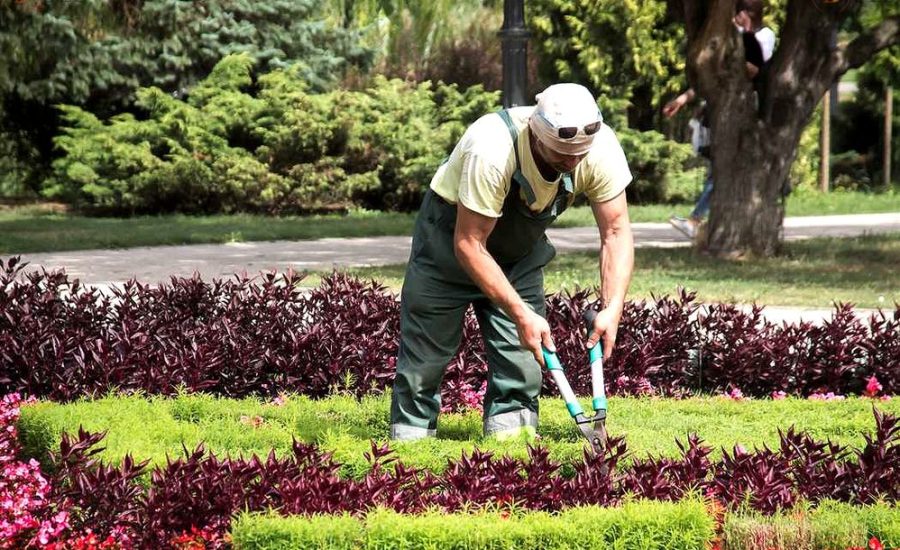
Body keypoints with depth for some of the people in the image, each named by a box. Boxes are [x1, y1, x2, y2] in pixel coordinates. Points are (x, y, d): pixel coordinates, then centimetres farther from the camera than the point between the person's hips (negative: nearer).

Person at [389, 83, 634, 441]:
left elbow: (616, 232, -17)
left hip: (521, 244, 4)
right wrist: (520, 314, -36)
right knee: (426, 348, 1)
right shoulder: (491, 151, -41)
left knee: (523, 351, -6)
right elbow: (468, 244, -34)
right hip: (451, 231, -4)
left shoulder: (601, 149, -26)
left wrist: (613, 309, -29)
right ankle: (410, 435, 16)